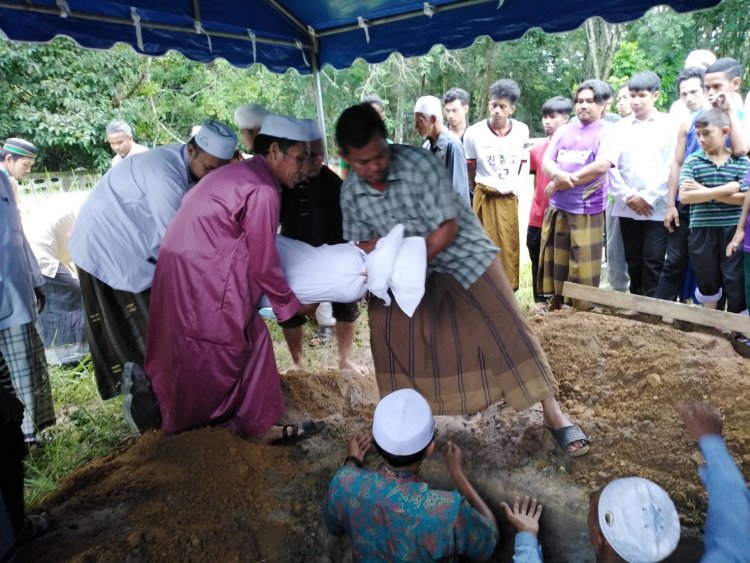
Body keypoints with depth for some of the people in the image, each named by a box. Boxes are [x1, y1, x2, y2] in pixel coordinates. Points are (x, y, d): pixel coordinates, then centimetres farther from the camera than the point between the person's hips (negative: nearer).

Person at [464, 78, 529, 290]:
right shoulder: (474, 133, -7)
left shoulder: (522, 131, -1)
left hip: (510, 199, 2)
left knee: (509, 248, 5)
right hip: (485, 198, -2)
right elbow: (469, 168, 6)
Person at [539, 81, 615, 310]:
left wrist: (563, 182, -11)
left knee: (583, 269, -2)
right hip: (557, 207, 5)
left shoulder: (607, 132, -2)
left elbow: (601, 166, -16)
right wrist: (559, 174, -17)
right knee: (555, 263, 12)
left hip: (587, 211, -5)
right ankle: (554, 307, 25)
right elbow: (546, 161, 7)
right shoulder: (563, 131, 14)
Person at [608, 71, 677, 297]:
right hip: (627, 208, 3)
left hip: (657, 208, -3)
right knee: (633, 261, 10)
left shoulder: (668, 125, 2)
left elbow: (671, 167, -5)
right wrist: (627, 196, -7)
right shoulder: (621, 127, 10)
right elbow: (611, 165, 3)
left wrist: (648, 197, -11)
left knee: (653, 261, -4)